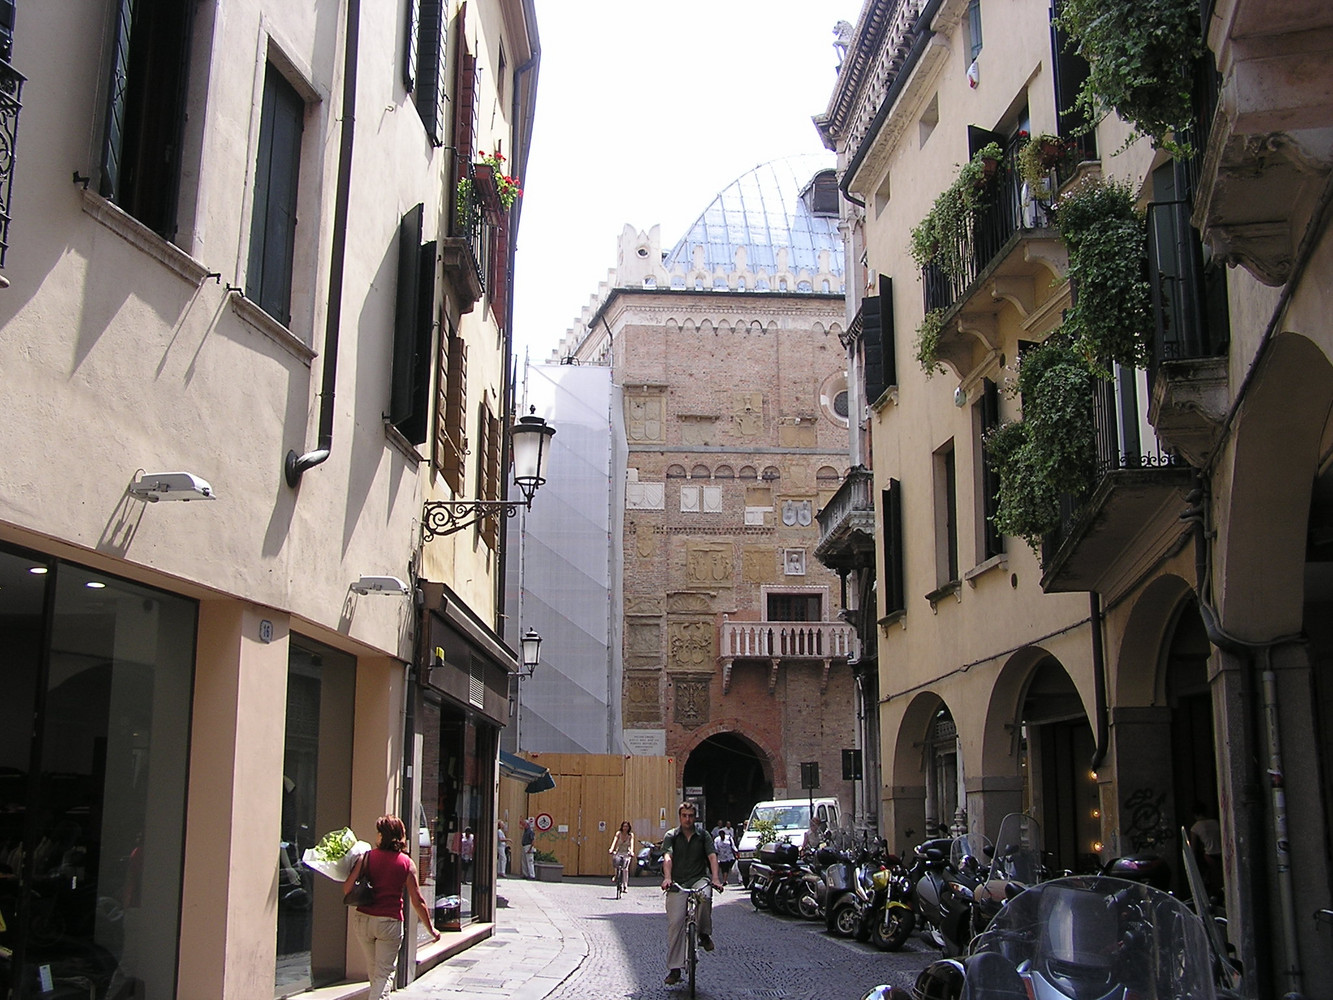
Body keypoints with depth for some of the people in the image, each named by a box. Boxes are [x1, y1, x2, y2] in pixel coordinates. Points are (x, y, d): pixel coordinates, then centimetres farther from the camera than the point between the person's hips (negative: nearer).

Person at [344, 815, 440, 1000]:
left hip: (362, 919, 2)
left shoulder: (367, 856, -2)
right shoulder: (407, 863, -1)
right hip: (390, 922, -2)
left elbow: (347, 887, -8)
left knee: (374, 971, 20)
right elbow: (417, 901, -2)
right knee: (384, 973, 3)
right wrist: (431, 928, 7)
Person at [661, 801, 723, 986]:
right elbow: (667, 857, -10)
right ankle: (674, 968, -5)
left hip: (698, 879, 0)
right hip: (677, 882, 0)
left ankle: (705, 934, -9)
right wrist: (667, 878, -28)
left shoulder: (703, 835, 8)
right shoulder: (671, 836, 5)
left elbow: (712, 856, -4)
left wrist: (715, 878, -21)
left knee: (705, 896, -34)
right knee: (675, 922, -11)